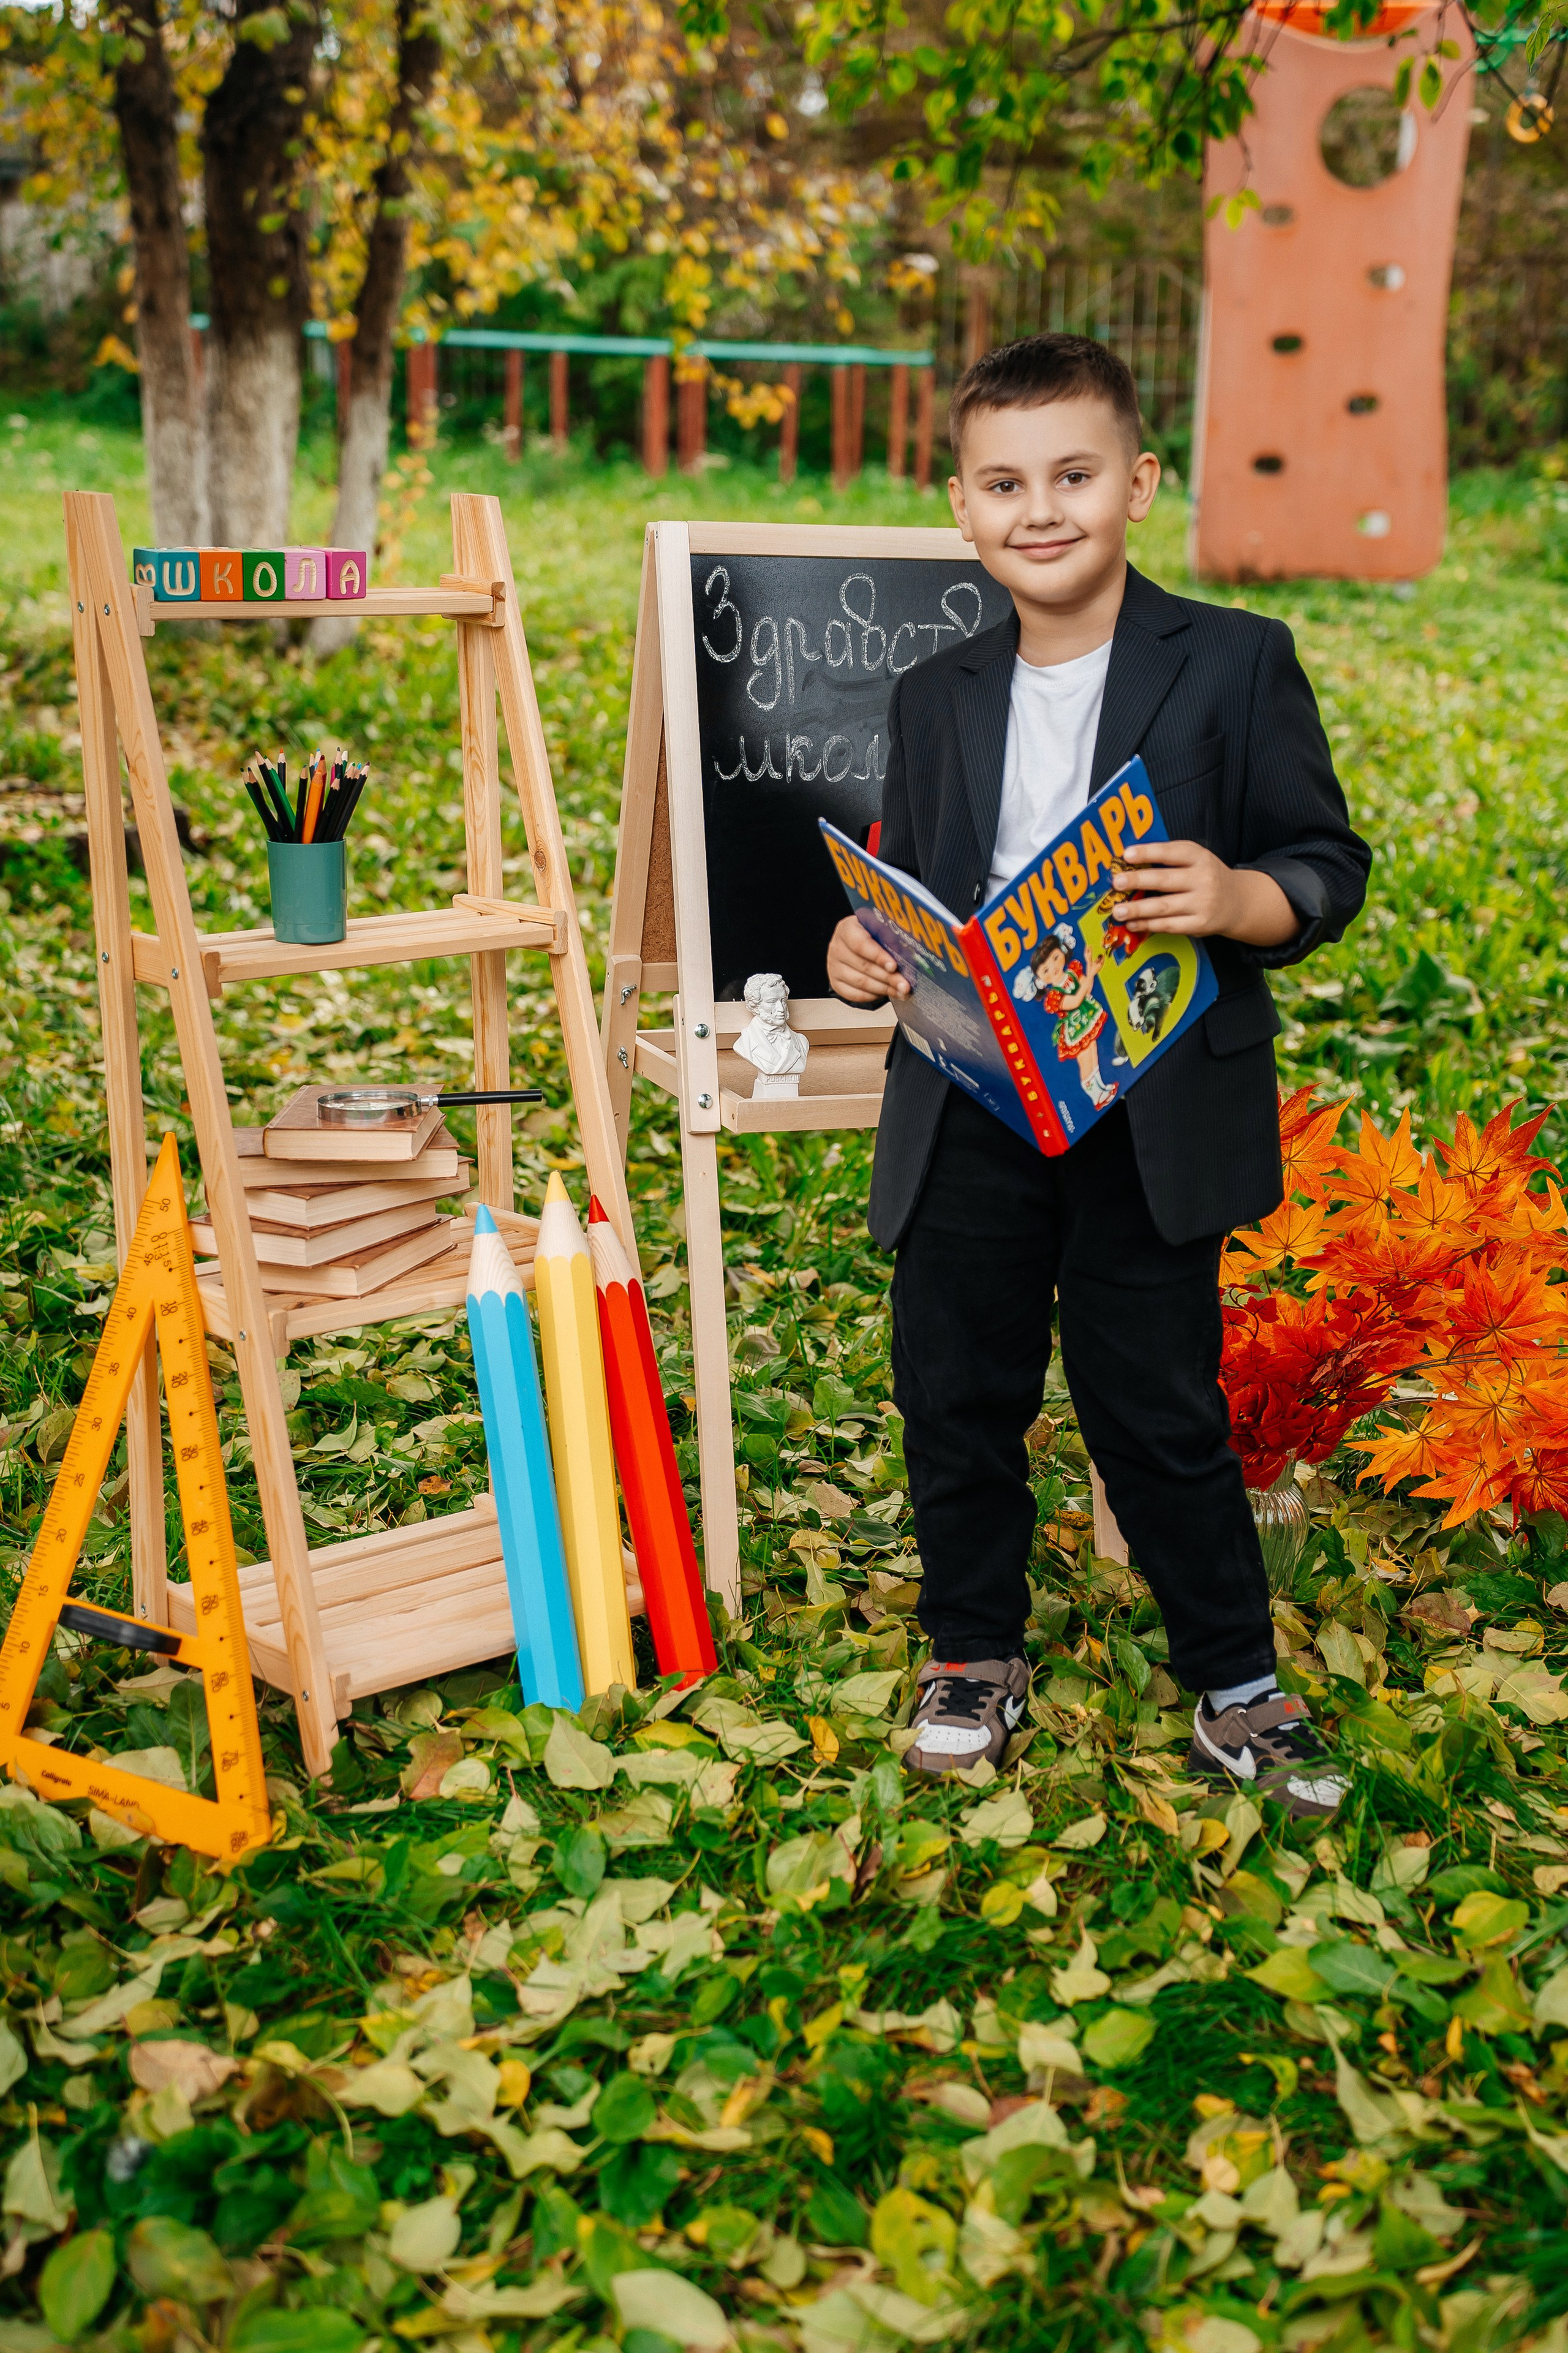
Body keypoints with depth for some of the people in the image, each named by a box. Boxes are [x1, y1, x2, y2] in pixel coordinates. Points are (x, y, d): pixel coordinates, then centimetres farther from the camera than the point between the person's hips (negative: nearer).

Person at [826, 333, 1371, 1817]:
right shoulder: (934, 700, 12)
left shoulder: (1236, 664, -1)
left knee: (1161, 1415, 5)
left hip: (1153, 1122, -4)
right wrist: (864, 953, -4)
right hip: (966, 1121, 4)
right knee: (956, 1402, 11)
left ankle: (1238, 1690, 25)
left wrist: (1237, 900, -24)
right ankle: (975, 1656, 33)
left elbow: (1330, 867, -3)